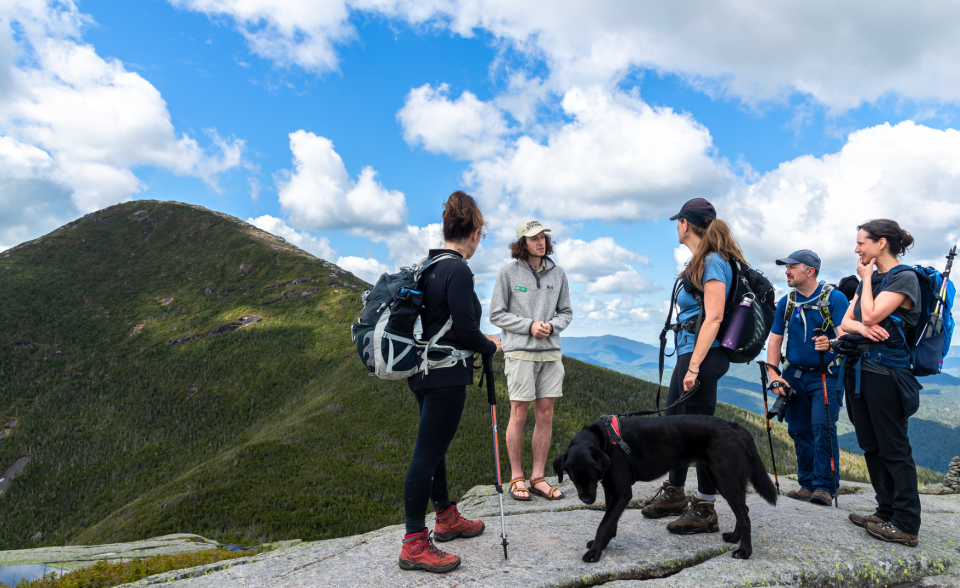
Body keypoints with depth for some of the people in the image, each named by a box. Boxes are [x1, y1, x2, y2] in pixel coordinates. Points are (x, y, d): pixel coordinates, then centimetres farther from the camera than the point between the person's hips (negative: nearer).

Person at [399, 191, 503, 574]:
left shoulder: (429, 267, 10)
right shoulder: (458, 271, -18)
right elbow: (466, 330, -20)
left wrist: (479, 340, 20)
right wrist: (491, 346, 0)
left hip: (424, 372, 10)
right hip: (445, 377, -10)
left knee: (434, 447, 19)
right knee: (427, 453, -4)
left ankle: (447, 519, 37)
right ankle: (414, 546, 5)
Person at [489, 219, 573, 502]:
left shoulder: (557, 273, 10)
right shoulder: (508, 272, -1)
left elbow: (566, 312, 14)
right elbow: (496, 314, -1)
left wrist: (552, 326, -8)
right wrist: (529, 326, -12)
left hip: (550, 352, 4)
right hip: (520, 352, -4)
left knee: (545, 415, 5)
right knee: (519, 414, -1)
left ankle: (538, 477, 15)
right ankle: (516, 477, 12)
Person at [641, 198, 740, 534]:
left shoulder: (712, 262, -13)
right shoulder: (700, 262, 16)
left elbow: (714, 317, -20)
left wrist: (695, 366, -23)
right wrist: (688, 362, 17)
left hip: (703, 355, -10)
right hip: (689, 353, 10)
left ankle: (705, 510, 11)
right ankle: (673, 494, 33)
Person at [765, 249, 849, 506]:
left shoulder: (834, 297, -6)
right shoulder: (786, 302, 8)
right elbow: (774, 340, 7)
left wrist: (831, 344, -39)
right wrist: (773, 374, -4)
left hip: (825, 375, -5)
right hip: (794, 376, 5)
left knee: (822, 427, -14)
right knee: (798, 430, 7)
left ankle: (825, 487, -7)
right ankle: (807, 484, 16)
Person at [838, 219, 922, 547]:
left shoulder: (904, 279, -9)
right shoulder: (868, 279, 16)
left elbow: (871, 315, -19)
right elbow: (846, 321, 11)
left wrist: (866, 279, -5)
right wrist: (861, 327, -12)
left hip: (885, 372, -9)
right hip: (858, 369, 9)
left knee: (894, 448, -3)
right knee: (871, 445, 13)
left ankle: (906, 525, 5)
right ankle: (886, 512, 23)